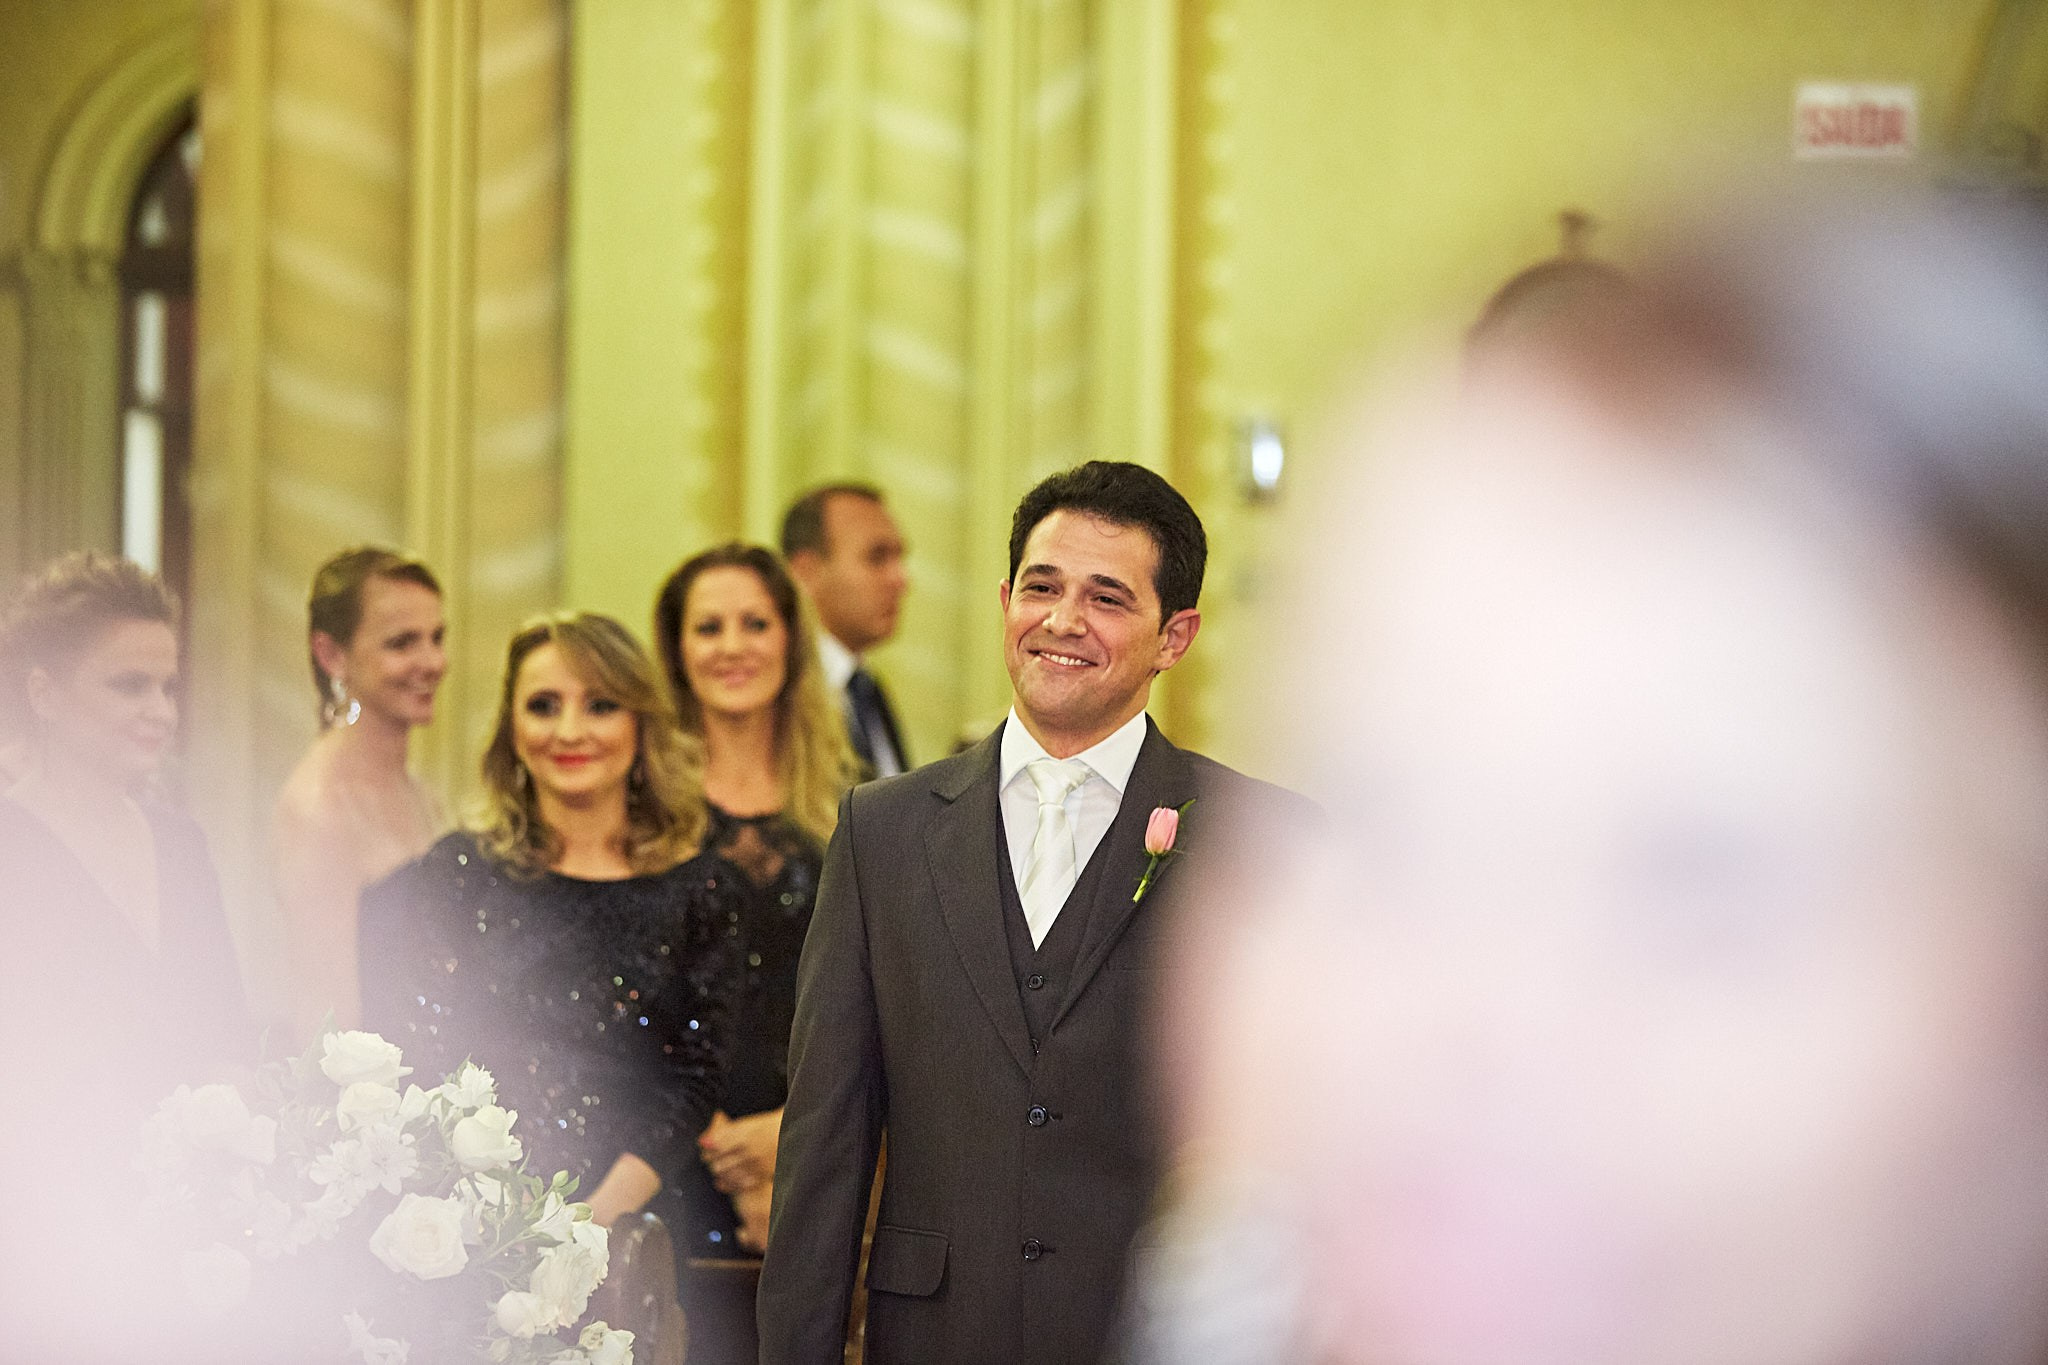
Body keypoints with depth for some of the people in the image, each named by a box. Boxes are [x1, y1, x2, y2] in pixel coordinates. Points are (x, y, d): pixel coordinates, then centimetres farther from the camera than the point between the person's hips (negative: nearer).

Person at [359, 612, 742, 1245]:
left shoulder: (697, 887, 7)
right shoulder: (460, 872, 6)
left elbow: (693, 1079, 3)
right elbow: (428, 1061, 3)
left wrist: (599, 1213, -11)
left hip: (634, 1219, 0)